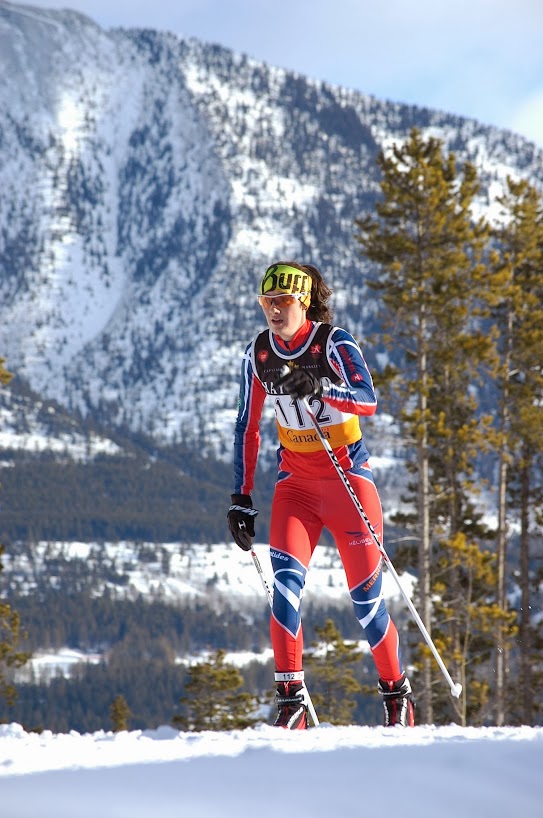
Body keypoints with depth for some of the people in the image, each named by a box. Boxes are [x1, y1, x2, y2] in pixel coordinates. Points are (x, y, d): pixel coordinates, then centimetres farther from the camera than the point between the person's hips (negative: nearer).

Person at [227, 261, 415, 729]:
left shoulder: (334, 343, -11)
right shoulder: (258, 355, 1)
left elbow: (368, 401, -26)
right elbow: (247, 428, 9)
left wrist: (321, 389, -44)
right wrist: (241, 499, 6)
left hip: (348, 475, -3)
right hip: (296, 482, 3)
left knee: (366, 593, -1)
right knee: (285, 580, -18)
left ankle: (398, 694, 18)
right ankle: (291, 699, -17)